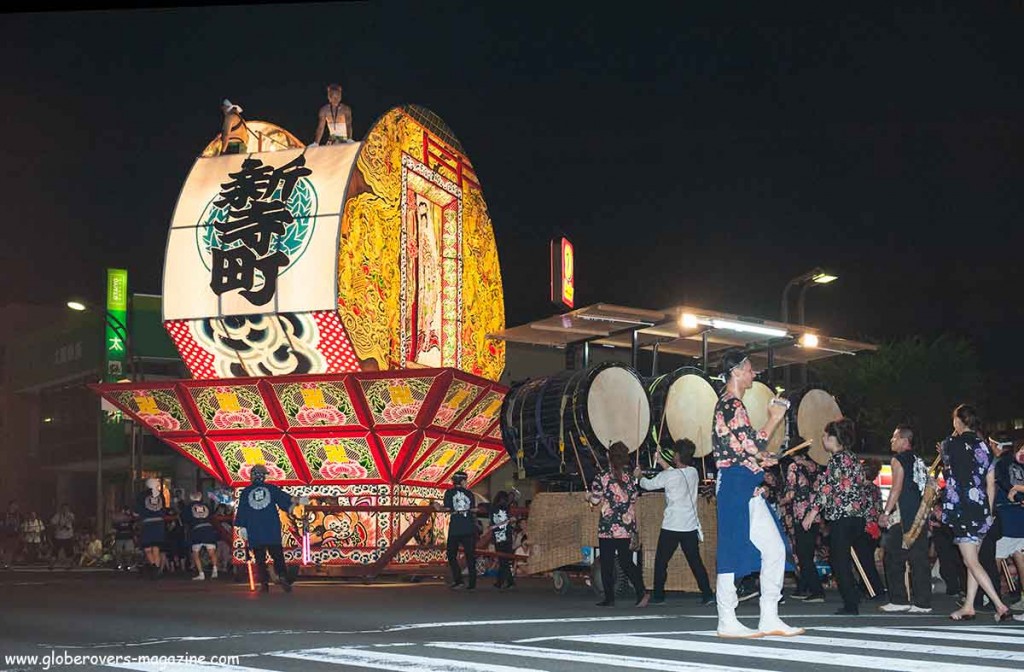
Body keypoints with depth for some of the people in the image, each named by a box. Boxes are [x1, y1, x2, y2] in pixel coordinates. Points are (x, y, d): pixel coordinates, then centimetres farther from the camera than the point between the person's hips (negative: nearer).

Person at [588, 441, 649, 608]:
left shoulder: (602, 479, -8)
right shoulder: (631, 480, 2)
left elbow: (595, 500, -2)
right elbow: (633, 502, 9)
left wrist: (588, 497, 17)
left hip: (607, 528, -3)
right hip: (626, 528, 3)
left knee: (606, 563, 7)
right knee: (626, 562, 11)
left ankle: (609, 598, 9)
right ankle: (641, 592, -5)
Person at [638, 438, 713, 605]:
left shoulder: (667, 476, -13)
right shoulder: (693, 473, 3)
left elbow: (648, 485, 2)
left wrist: (639, 476, 24)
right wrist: (663, 463, 31)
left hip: (671, 527, -5)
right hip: (691, 526, 5)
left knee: (661, 561, 9)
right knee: (695, 561, 6)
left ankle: (658, 595, 13)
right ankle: (707, 594, -1)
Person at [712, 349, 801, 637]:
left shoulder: (730, 404, 21)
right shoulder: (731, 405, -12)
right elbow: (753, 445, -19)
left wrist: (762, 458, 21)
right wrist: (775, 418, -8)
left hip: (747, 489, 11)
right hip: (736, 487, -11)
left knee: (774, 548, 6)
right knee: (732, 552, -5)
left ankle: (770, 618, 7)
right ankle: (727, 622, 0)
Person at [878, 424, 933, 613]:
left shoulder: (898, 460, -6)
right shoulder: (919, 461, 19)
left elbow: (897, 489, -15)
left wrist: (885, 512, -16)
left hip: (903, 517, -8)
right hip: (920, 516, 8)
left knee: (894, 558, -1)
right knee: (919, 558, 5)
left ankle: (899, 600, -3)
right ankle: (923, 602, 3)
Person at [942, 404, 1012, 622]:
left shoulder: (951, 444, -9)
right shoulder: (984, 446, 9)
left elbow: (947, 468, 6)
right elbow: (991, 483, 10)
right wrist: (989, 511, 15)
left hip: (961, 508, -7)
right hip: (981, 508, 7)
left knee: (971, 562, -5)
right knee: (972, 560, 13)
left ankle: (1001, 606, -12)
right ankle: (968, 606, 14)